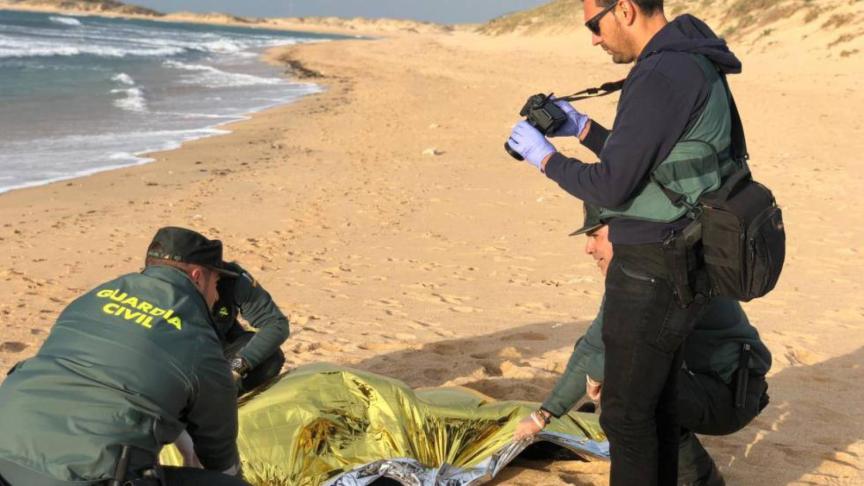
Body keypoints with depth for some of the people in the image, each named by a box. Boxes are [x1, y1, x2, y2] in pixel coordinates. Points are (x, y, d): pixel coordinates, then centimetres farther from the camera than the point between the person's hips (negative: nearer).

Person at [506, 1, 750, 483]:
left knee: (627, 413, 3)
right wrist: (583, 127, 18)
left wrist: (544, 155, -6)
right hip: (675, 265, 10)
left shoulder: (664, 75, -21)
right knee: (656, 405, 20)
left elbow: (611, 186, -21)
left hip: (653, 275, -10)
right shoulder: (690, 64, 11)